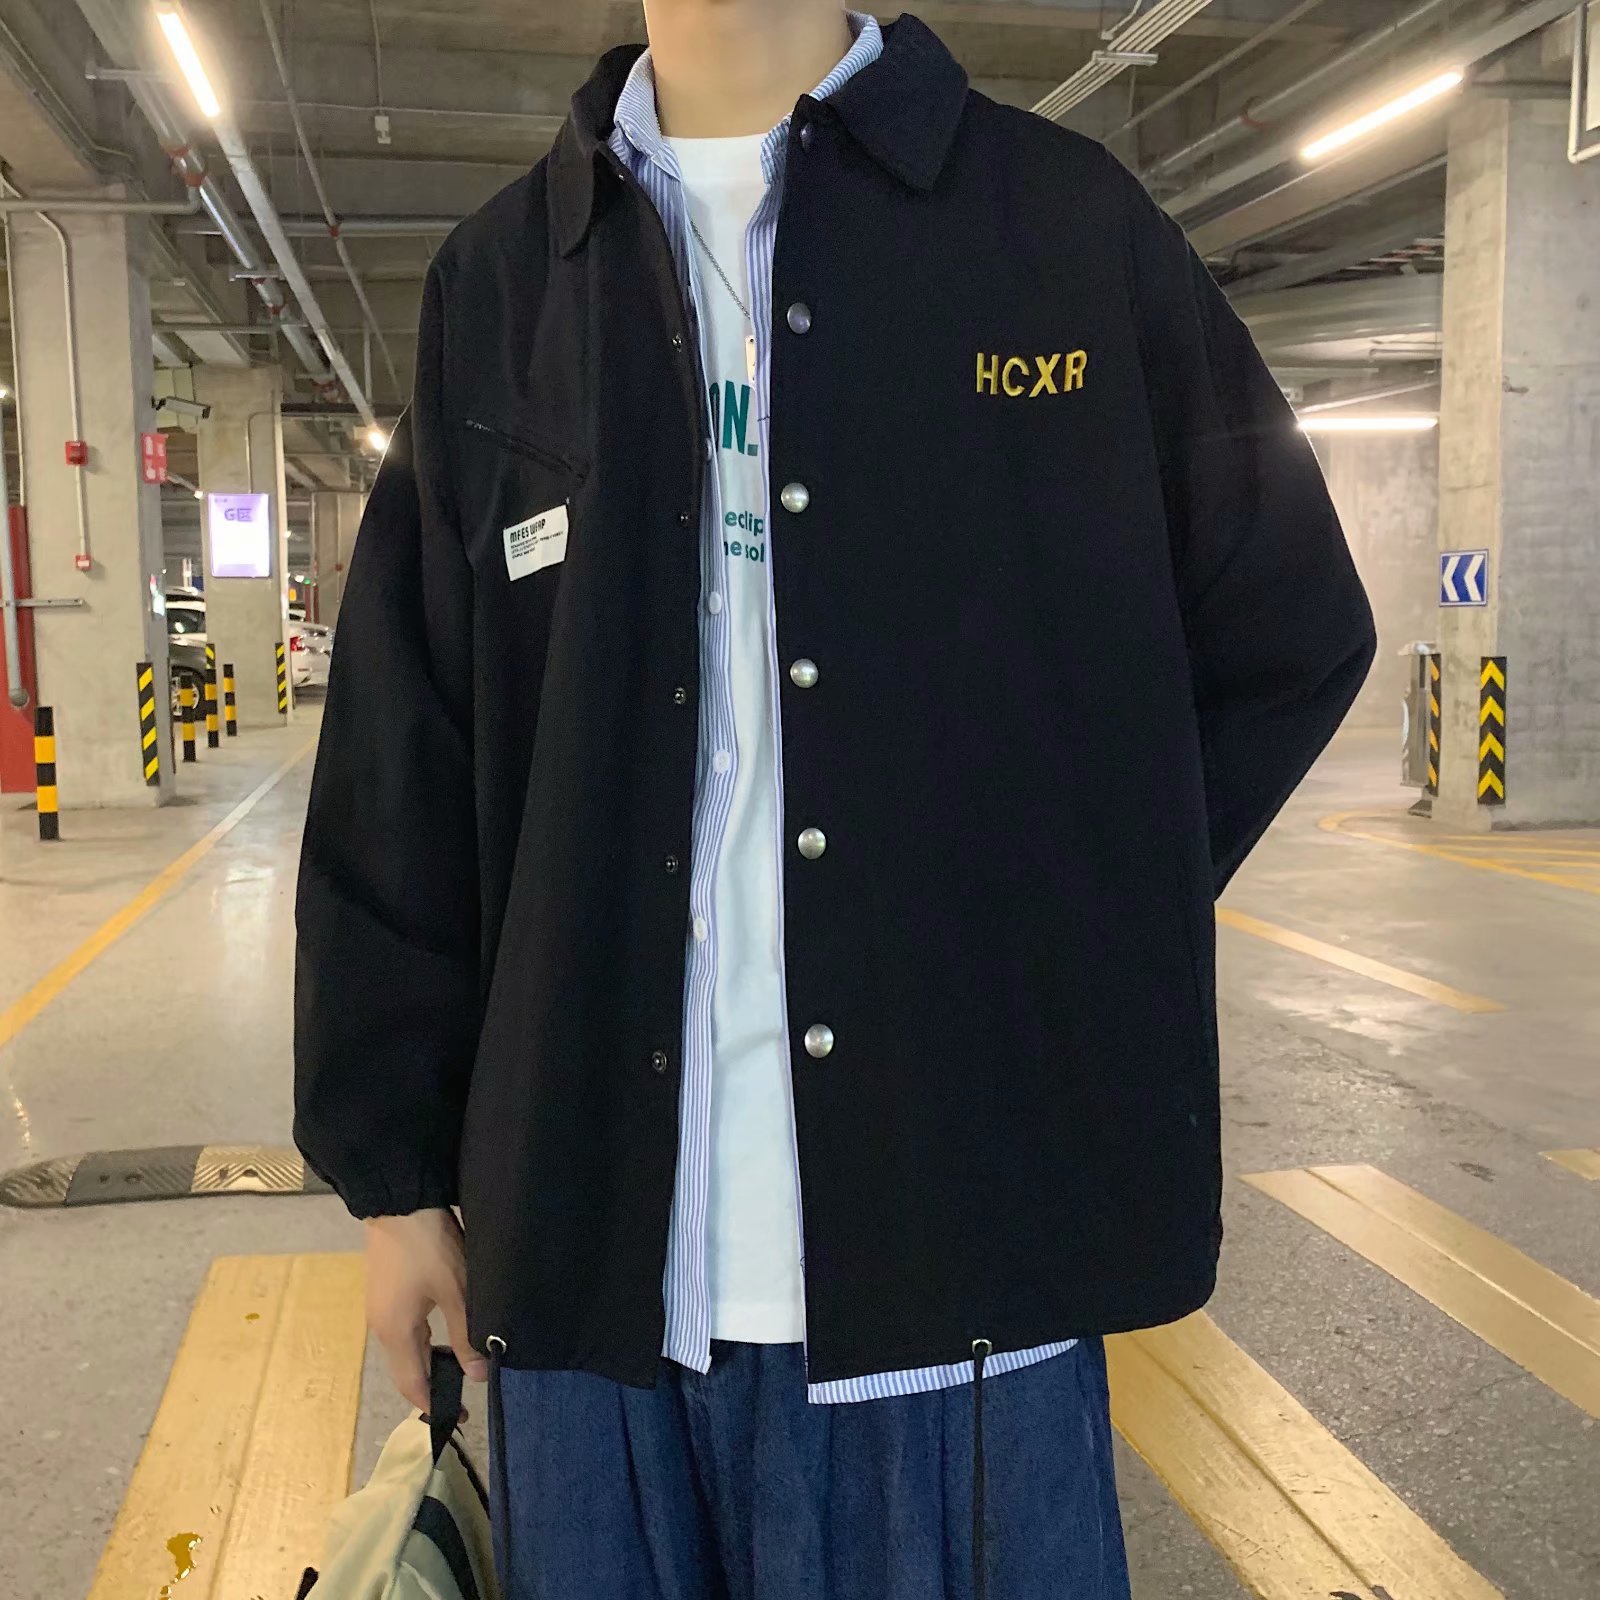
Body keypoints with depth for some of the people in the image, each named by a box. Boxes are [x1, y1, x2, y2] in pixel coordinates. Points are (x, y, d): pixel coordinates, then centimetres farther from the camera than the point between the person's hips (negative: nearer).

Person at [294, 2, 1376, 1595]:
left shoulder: (1067, 218, 3)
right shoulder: (499, 277, 7)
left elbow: (1288, 641, 9)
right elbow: (402, 770, 6)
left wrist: (1076, 927, 0)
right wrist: (393, 1167, 6)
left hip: (957, 1231, -1)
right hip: (591, 1245, 2)